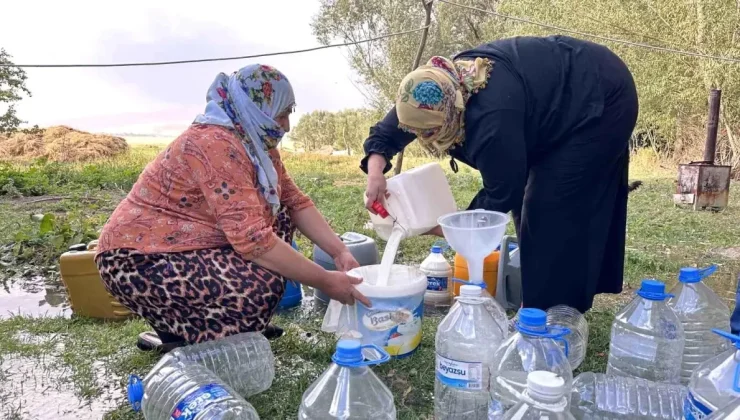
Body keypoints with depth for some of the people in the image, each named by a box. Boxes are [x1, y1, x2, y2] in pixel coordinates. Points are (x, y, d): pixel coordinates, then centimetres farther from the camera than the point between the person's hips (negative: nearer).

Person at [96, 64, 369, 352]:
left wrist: (340, 251, -8)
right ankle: (174, 334, -1)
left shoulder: (257, 140, 3)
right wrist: (324, 281, -27)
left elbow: (295, 202, 3)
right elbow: (252, 238, -33)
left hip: (189, 246, 10)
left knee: (280, 218, 6)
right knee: (262, 287, -28)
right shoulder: (216, 144, -27)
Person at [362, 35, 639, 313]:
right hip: (556, 89, 9)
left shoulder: (491, 119, -40)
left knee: (554, 206, -12)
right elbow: (385, 132, -5)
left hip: (600, 100, -9)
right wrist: (375, 172, -22)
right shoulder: (440, 88, -15)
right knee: (537, 198, 11)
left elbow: (502, 193, -27)